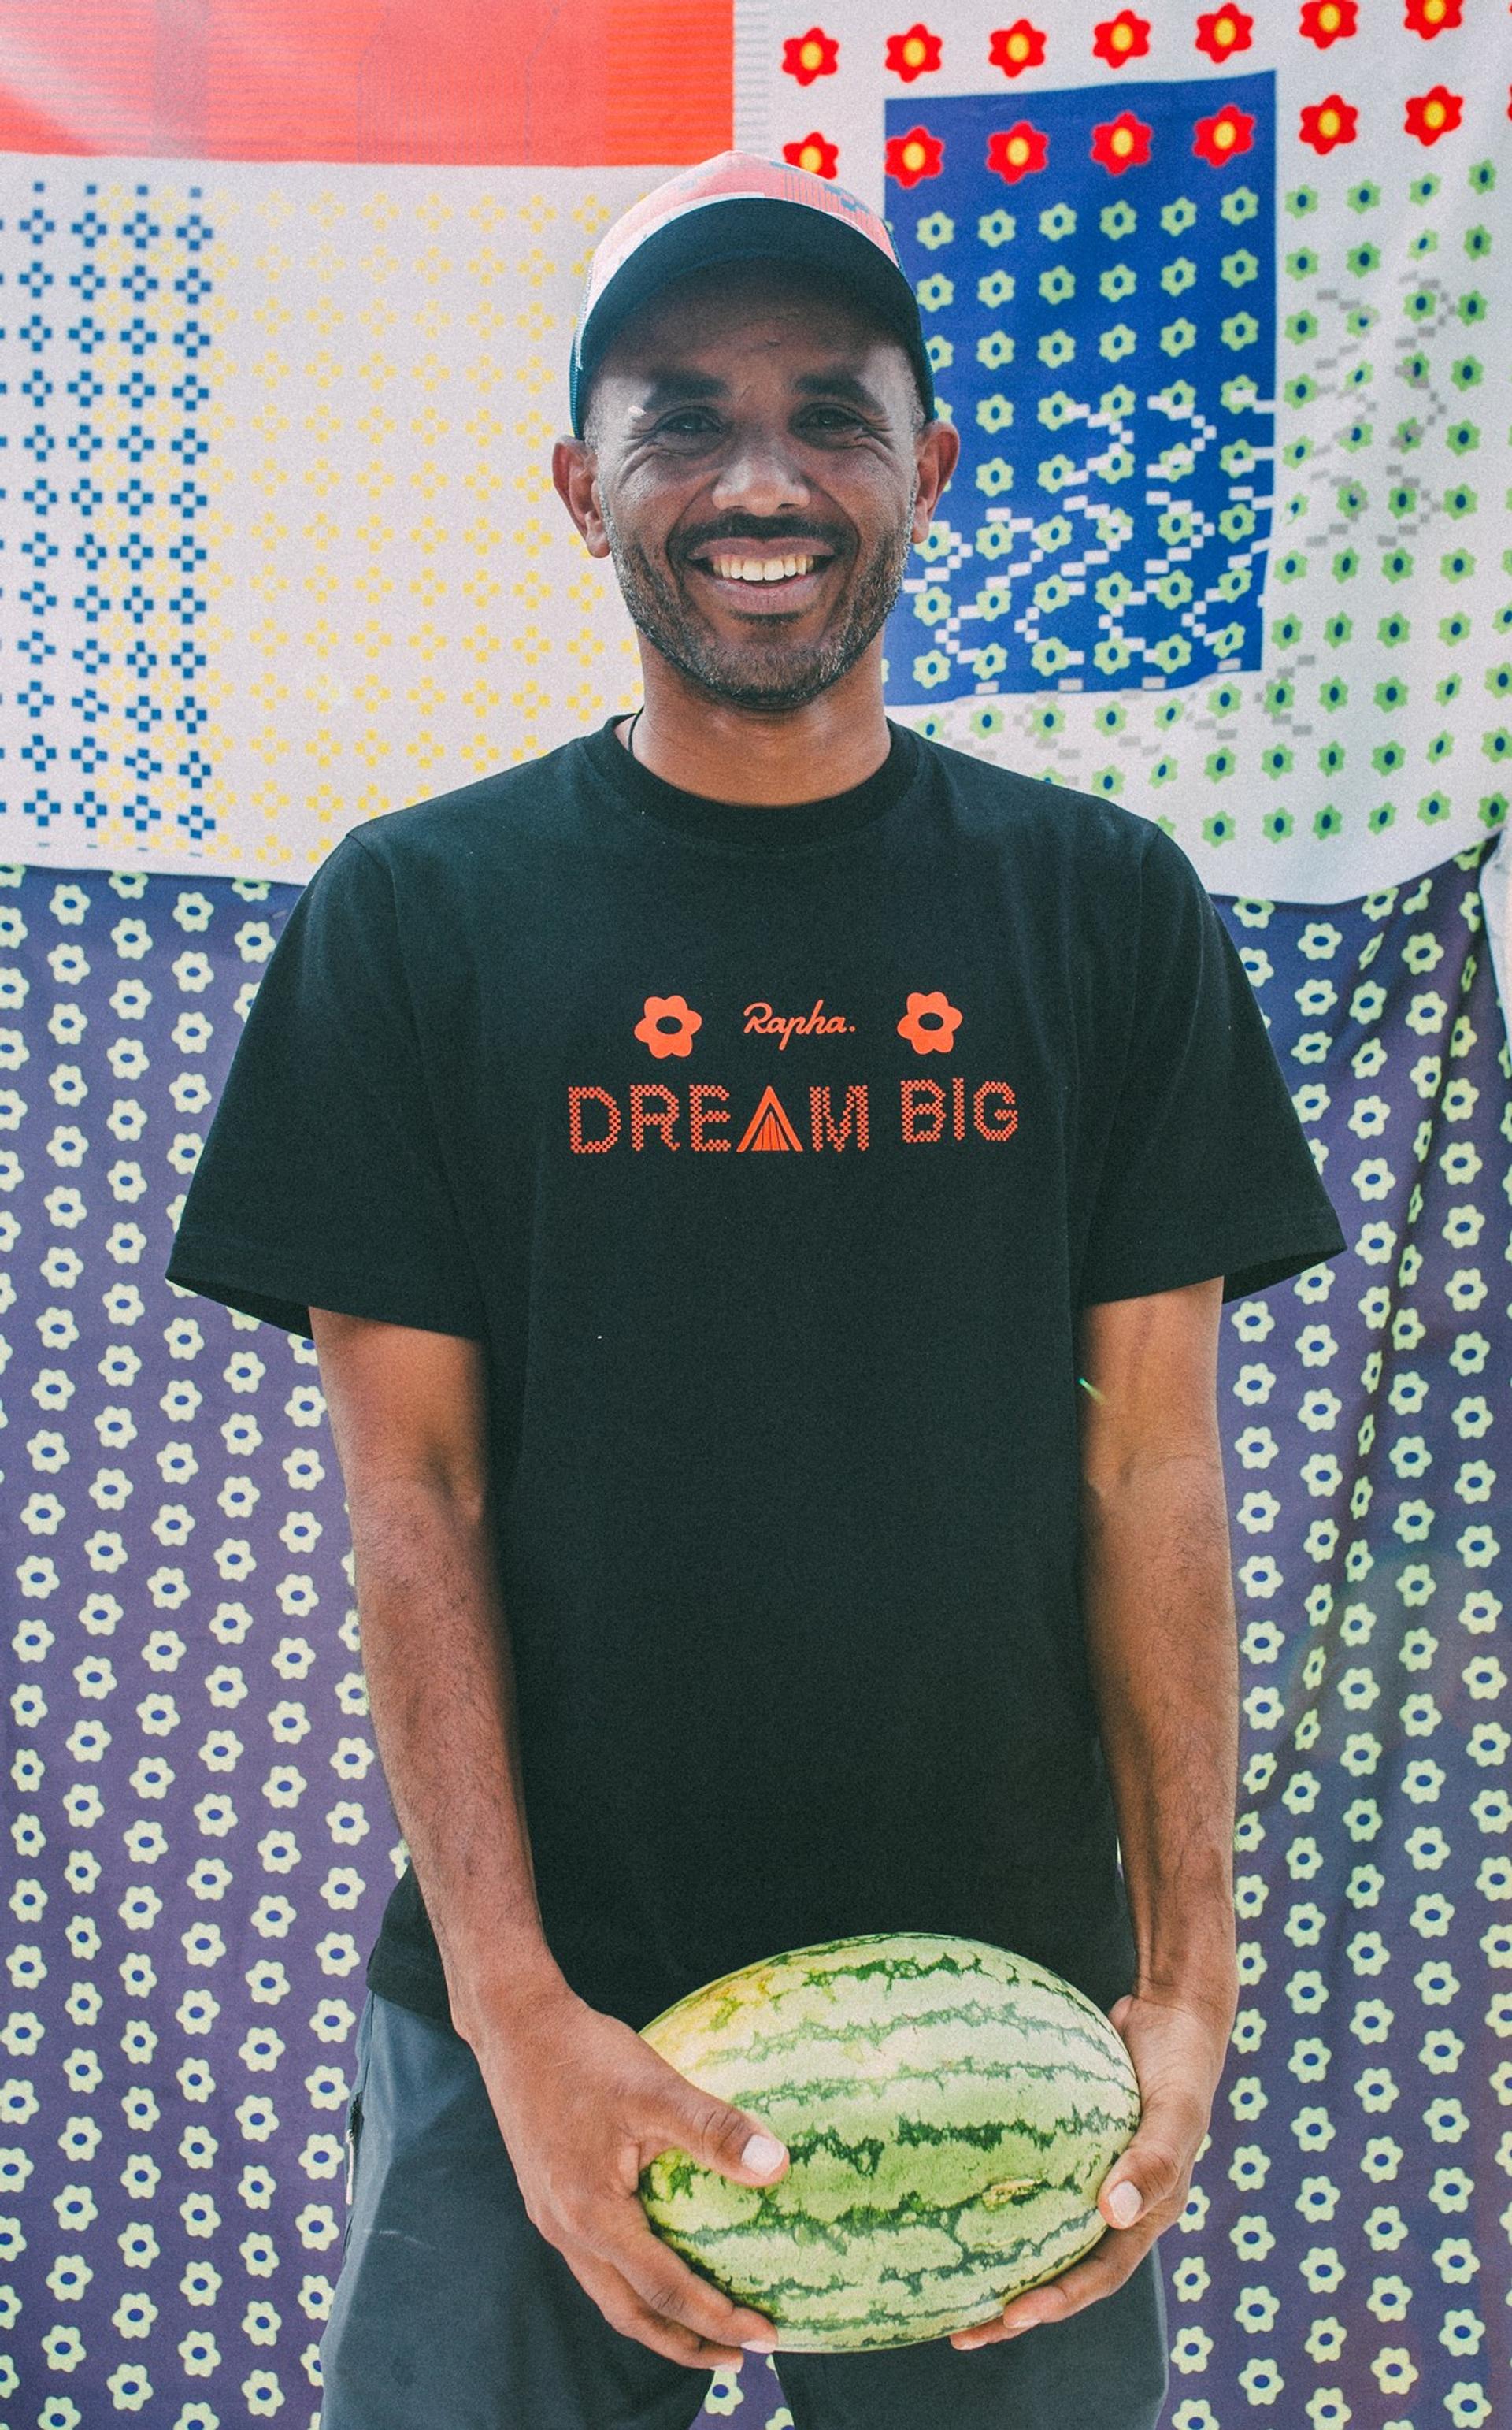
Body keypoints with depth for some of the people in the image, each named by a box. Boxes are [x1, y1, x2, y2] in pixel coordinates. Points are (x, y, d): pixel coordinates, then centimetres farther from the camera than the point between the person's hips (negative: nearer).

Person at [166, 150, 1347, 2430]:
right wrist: (514, 2010, -12)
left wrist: (1190, 1979, -6)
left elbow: (1152, 1460, 1)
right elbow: (411, 1491, -5)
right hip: (539, 2004, -1)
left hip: (1009, 1987, 1)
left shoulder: (1107, 906, 2)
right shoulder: (415, 913, -1)